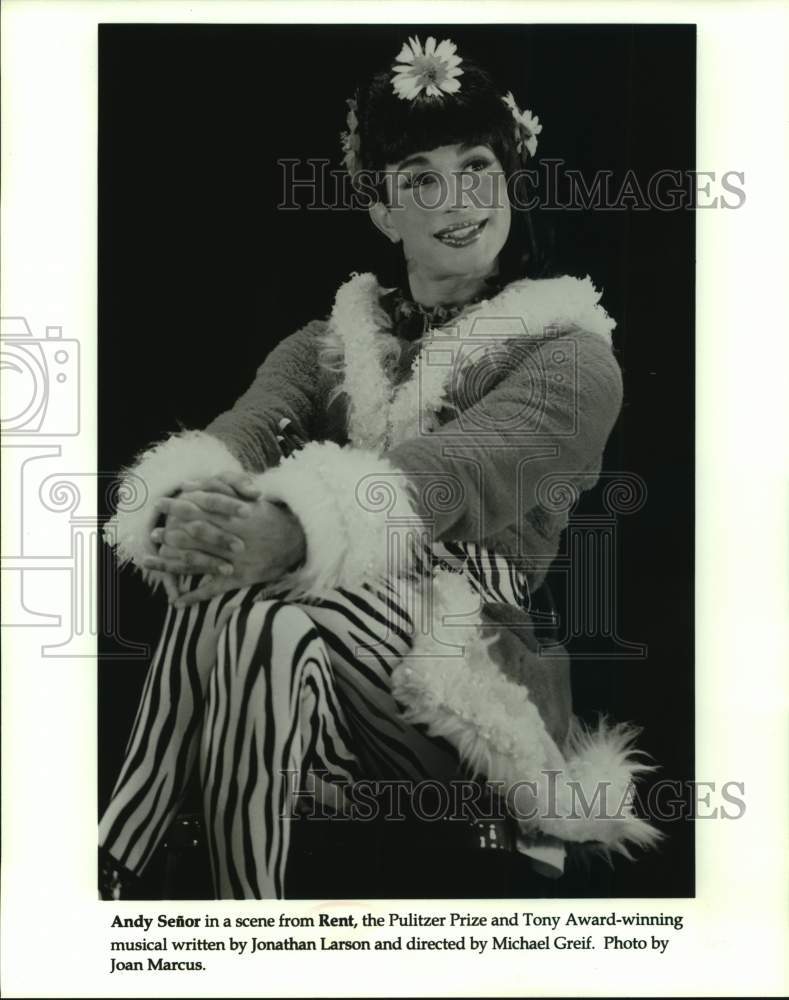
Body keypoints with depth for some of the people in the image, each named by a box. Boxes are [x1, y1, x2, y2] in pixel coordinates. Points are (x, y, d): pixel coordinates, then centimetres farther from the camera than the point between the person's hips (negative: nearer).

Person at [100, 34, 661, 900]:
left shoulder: (570, 356, 2)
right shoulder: (329, 345, 16)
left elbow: (448, 467, -21)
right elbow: (245, 430, -7)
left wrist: (289, 530, -41)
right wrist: (188, 505, -33)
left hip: (467, 667, -4)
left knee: (242, 604, -31)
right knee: (225, 571, -30)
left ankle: (110, 870, -21)